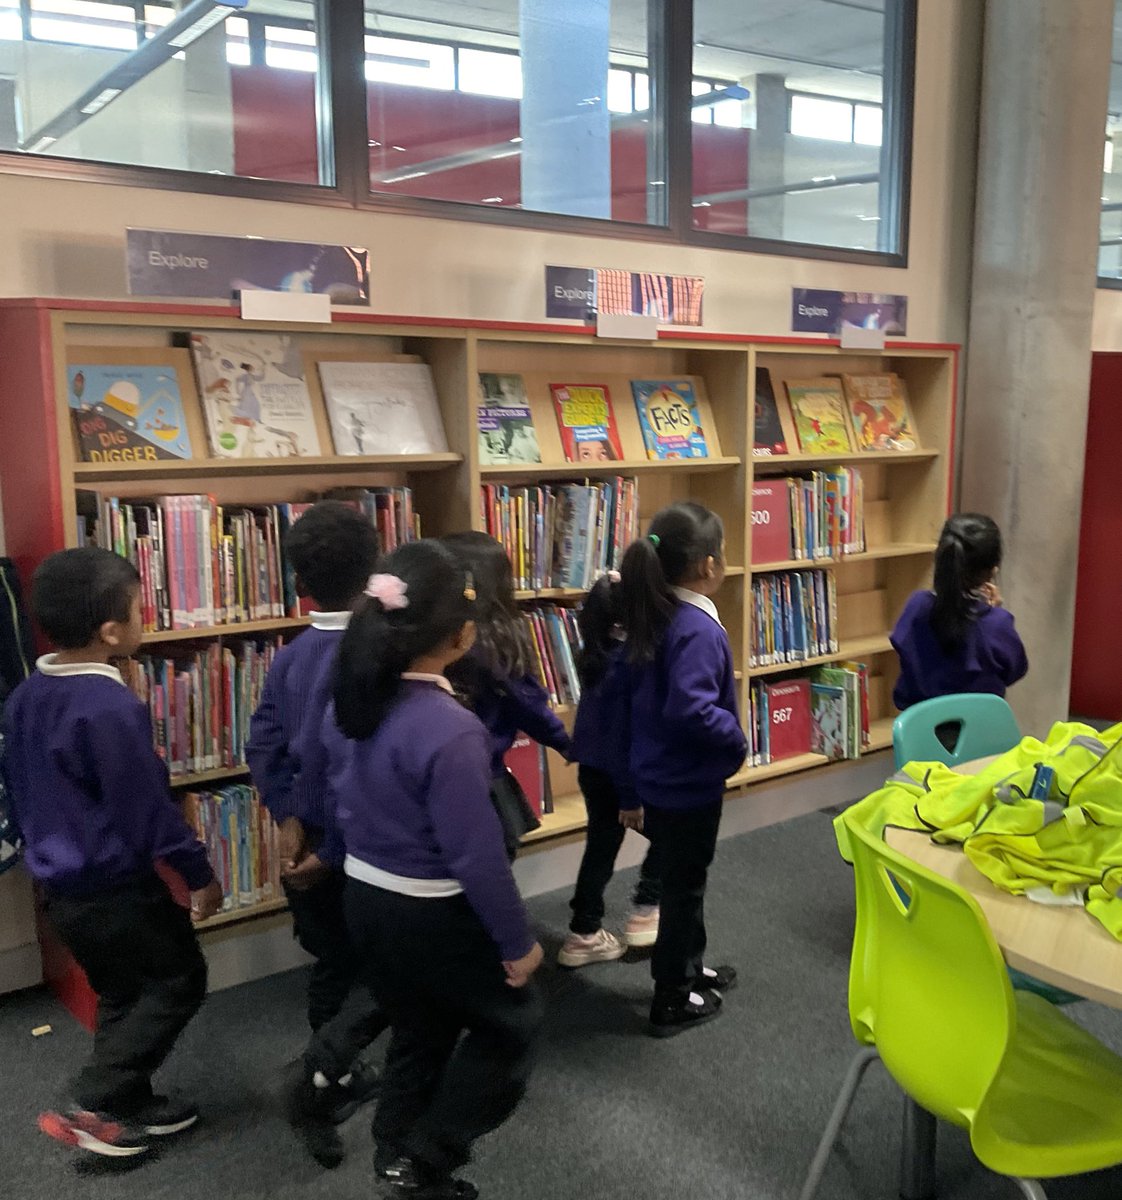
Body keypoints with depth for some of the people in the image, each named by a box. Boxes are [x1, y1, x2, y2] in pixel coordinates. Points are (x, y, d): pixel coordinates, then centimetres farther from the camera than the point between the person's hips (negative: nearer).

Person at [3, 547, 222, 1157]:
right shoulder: (112, 707, -27)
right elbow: (148, 808, -22)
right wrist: (200, 873, -10)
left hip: (59, 886, 9)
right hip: (116, 887, -8)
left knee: (123, 993, 21)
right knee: (179, 979, 10)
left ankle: (128, 1107, 31)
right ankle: (89, 1105, 9)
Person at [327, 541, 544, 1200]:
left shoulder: (352, 701, -6)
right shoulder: (449, 731, -31)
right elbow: (477, 856, -24)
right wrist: (517, 940, -11)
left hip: (366, 898, 8)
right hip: (434, 916, -7)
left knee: (417, 1033, 25)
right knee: (512, 1024, 17)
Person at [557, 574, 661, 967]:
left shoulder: (596, 653, -1)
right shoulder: (624, 663, -24)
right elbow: (623, 736, -23)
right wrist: (630, 797, -18)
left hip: (591, 768, 8)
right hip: (615, 773, -8)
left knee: (601, 847, 17)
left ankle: (584, 935, 24)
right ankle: (645, 913, 20)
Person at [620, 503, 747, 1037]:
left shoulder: (654, 614, 1)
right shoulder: (697, 629, -27)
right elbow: (691, 708, -34)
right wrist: (736, 738, -22)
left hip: (658, 777, 9)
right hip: (687, 786, -9)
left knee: (681, 880, 25)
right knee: (684, 888, 8)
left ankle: (688, 968, 43)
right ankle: (671, 1002, 24)